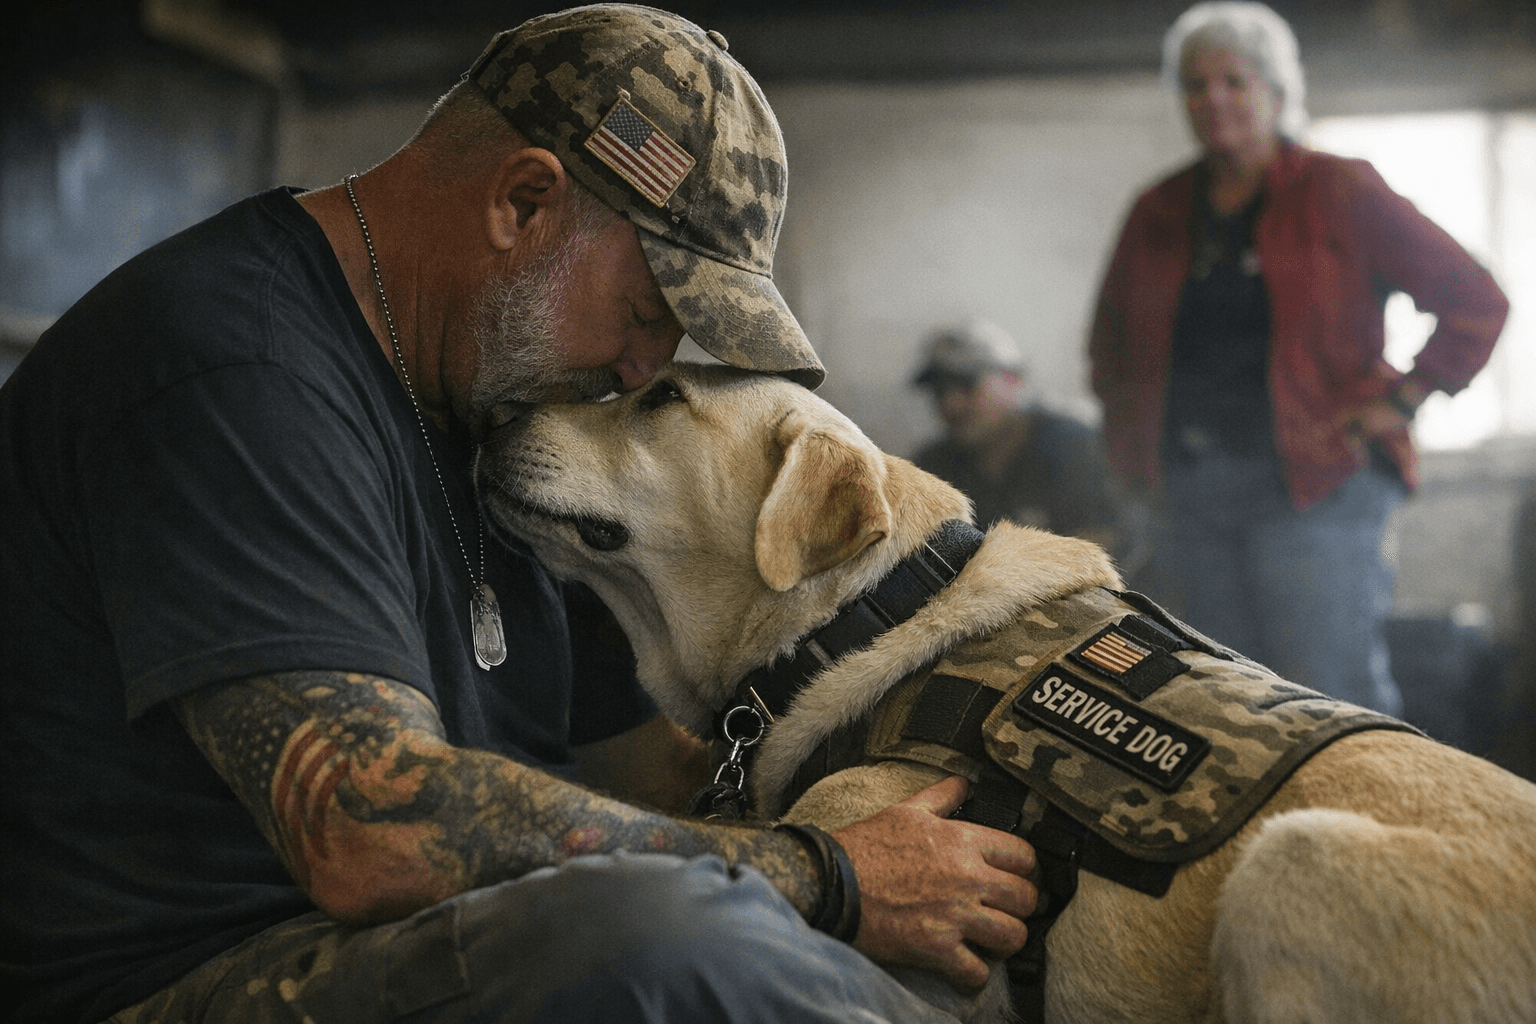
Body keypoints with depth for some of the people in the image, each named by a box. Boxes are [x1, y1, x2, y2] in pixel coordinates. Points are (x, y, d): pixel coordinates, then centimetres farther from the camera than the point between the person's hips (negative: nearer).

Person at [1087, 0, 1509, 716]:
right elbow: (1109, 342, 27)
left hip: (1315, 482, -4)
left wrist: (1398, 402, -5)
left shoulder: (1341, 193, 0)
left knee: (1331, 698, -11)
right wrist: (1136, 436, 15)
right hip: (1193, 490, 5)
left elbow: (1476, 302, 0)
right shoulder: (1159, 213, 13)